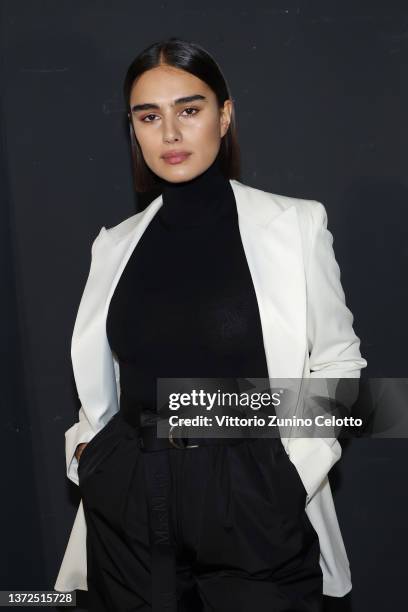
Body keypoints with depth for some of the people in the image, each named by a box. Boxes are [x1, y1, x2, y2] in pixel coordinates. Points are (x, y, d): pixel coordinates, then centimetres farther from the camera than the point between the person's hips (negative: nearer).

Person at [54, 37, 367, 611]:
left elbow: (337, 360, 1)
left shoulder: (295, 223, -5)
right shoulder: (116, 244, 5)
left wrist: (296, 470, -8)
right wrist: (87, 448, 5)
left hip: (253, 501, -3)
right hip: (128, 502, 3)